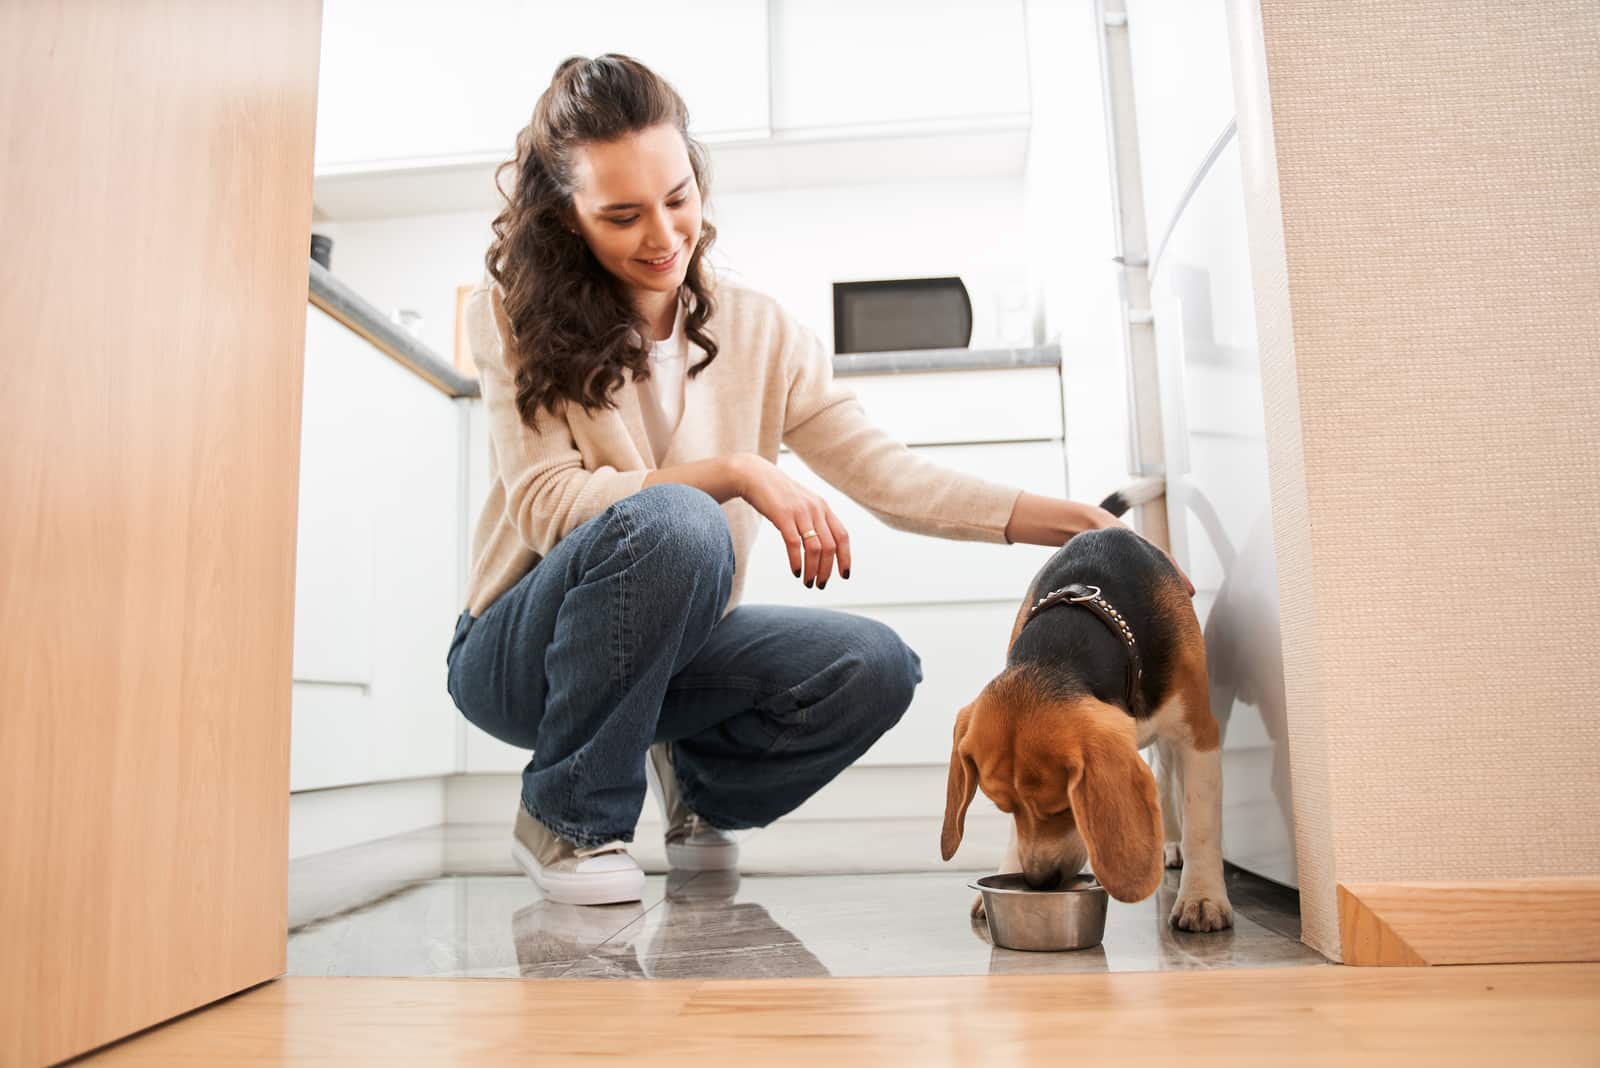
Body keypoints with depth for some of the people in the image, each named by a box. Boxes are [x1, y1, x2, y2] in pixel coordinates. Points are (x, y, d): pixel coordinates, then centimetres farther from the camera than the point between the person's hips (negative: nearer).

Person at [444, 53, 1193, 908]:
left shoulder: (758, 331, 0)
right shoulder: (517, 317, -8)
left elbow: (882, 472, -7)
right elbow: (546, 504, -19)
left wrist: (1059, 521, -19)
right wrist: (735, 473, -29)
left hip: (671, 651, 3)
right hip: (518, 651, -3)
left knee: (873, 666, -23)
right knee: (672, 525, -35)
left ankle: (701, 789, 8)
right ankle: (568, 820, -12)